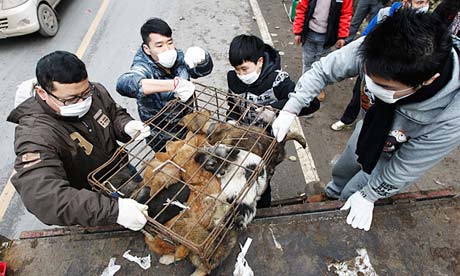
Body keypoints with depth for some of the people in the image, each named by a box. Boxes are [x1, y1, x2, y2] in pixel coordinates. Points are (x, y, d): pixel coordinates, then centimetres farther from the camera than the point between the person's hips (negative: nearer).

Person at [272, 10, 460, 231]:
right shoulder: (372, 51, -37)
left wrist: (368, 196, -13)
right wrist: (290, 109, -27)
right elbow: (323, 70, -21)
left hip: (395, 158, -3)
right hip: (369, 130, 4)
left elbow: (405, 168, -26)